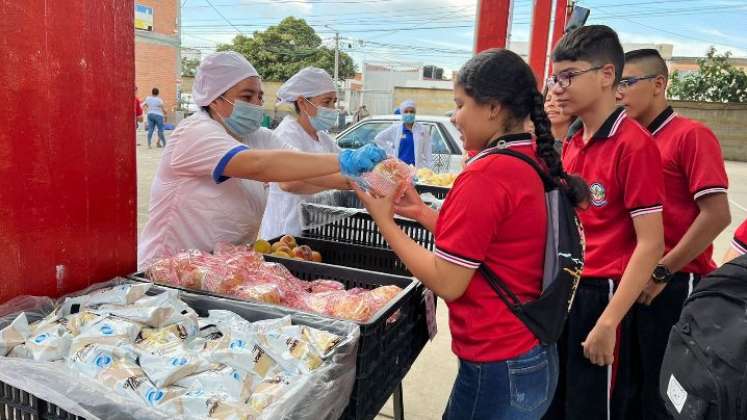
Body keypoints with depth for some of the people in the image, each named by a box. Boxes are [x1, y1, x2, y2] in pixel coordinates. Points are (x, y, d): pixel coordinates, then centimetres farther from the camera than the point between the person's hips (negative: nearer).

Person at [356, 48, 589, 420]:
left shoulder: (486, 174, -22)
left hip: (498, 367, -8)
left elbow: (447, 283, -18)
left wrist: (384, 219, -11)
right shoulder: (533, 162, 4)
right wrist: (422, 212, 5)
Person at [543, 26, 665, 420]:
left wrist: (608, 322, -20)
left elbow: (651, 244, -18)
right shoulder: (571, 144, 7)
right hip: (564, 291, 7)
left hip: (601, 296, -7)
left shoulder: (634, 144, -16)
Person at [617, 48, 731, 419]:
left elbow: (716, 215, -17)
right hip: (636, 283, 6)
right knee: (640, 384, 18)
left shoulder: (692, 135, -10)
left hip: (675, 285, -6)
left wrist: (662, 272, -14)